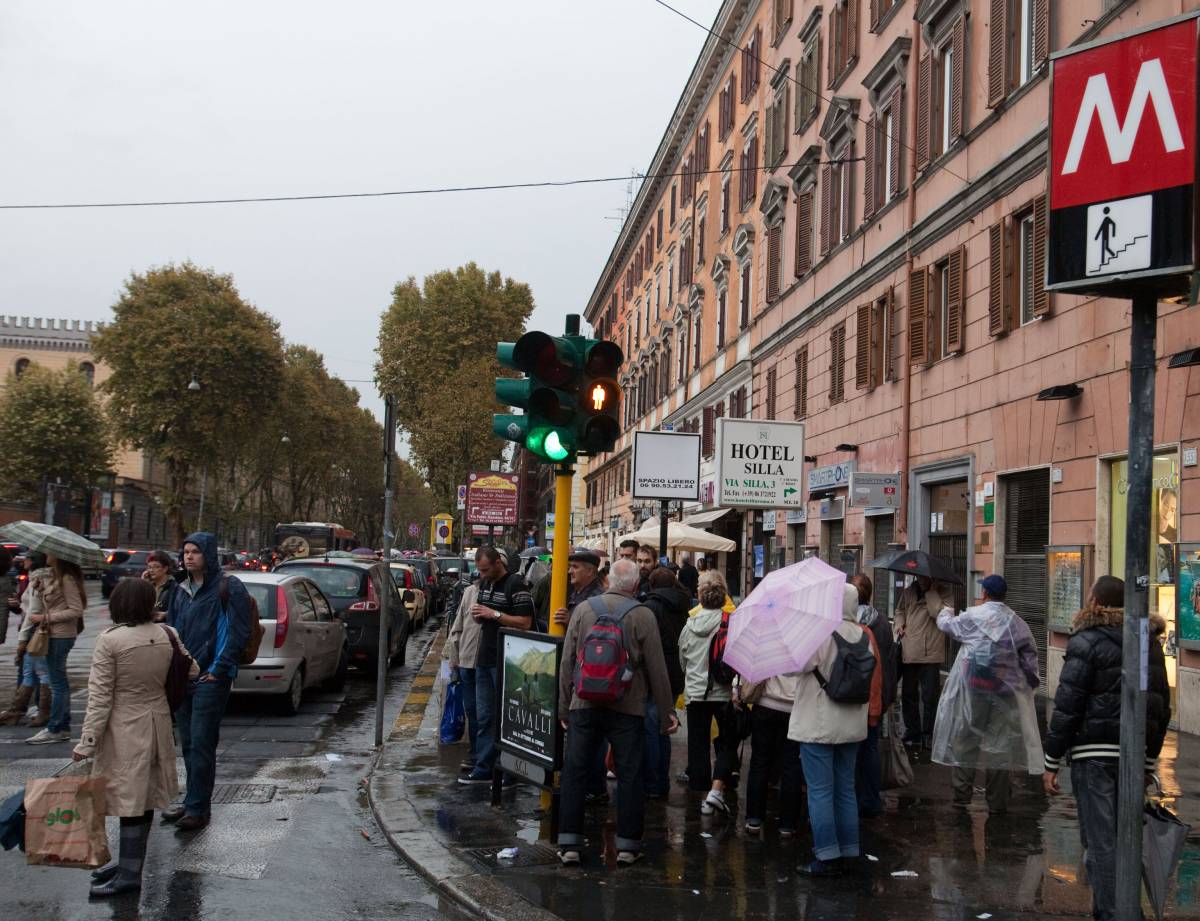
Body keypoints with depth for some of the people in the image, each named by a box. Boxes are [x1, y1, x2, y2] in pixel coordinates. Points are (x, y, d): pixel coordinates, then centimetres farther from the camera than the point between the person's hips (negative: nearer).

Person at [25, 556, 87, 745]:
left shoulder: (67, 579, -15)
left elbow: (76, 610, -18)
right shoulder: (54, 576, 11)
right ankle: (64, 728, 19)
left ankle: (53, 730, 3)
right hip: (55, 635, 9)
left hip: (61, 636, -9)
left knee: (58, 683, -3)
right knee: (60, 682, 13)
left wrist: (45, 617, -17)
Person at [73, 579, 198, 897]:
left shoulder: (110, 641, -15)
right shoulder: (167, 635, -1)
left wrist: (87, 742, -10)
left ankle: (130, 873, 1)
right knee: (144, 798, 14)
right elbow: (192, 672, 11)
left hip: (125, 730, -6)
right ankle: (130, 861, 27)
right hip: (158, 724, 6)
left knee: (129, 799, -2)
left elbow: (100, 696, -15)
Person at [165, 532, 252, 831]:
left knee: (201, 744, -8)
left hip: (210, 678, -7)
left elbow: (239, 632, -11)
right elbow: (171, 628, 23)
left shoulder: (229, 587, -7)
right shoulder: (182, 590, 16)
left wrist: (219, 669, -14)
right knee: (188, 743, 12)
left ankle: (198, 809, -4)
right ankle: (194, 802, 21)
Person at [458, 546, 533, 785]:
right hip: (484, 658, 8)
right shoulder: (484, 584, 13)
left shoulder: (515, 585, -13)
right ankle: (483, 770, 19)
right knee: (483, 718, 12)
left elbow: (525, 622, -17)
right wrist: (477, 614, 1)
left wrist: (494, 614, -19)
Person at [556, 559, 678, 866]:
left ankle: (569, 844, 8)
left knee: (575, 773, 8)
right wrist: (667, 712, 5)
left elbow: (567, 663, 6)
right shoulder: (642, 616, -4)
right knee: (629, 776, 6)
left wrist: (564, 707, 14)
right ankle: (627, 845, 9)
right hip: (627, 708, -2)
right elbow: (656, 668, -3)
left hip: (584, 705, 2)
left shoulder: (583, 610, 3)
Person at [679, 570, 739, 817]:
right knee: (727, 743, 8)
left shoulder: (689, 624, 2)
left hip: (694, 692, 3)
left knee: (698, 743, 11)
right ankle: (716, 790, -7)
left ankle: (704, 794, 13)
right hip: (723, 692, -3)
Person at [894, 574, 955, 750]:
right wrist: (899, 624, 7)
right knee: (909, 695, 11)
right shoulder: (909, 591, 10)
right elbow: (900, 610, 27)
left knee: (929, 697, 0)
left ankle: (929, 735, 12)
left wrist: (931, 591, -14)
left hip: (931, 654, -4)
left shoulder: (944, 593, -3)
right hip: (909, 653, 4)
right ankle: (912, 733, 22)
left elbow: (939, 614, -20)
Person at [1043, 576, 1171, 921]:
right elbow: (1162, 707, 15)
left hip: (1094, 754, -6)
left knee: (1100, 841, -1)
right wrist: (1149, 761, 23)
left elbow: (1067, 707, -13)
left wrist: (1051, 763, -8)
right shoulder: (1149, 644, 11)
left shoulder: (1087, 643, -9)